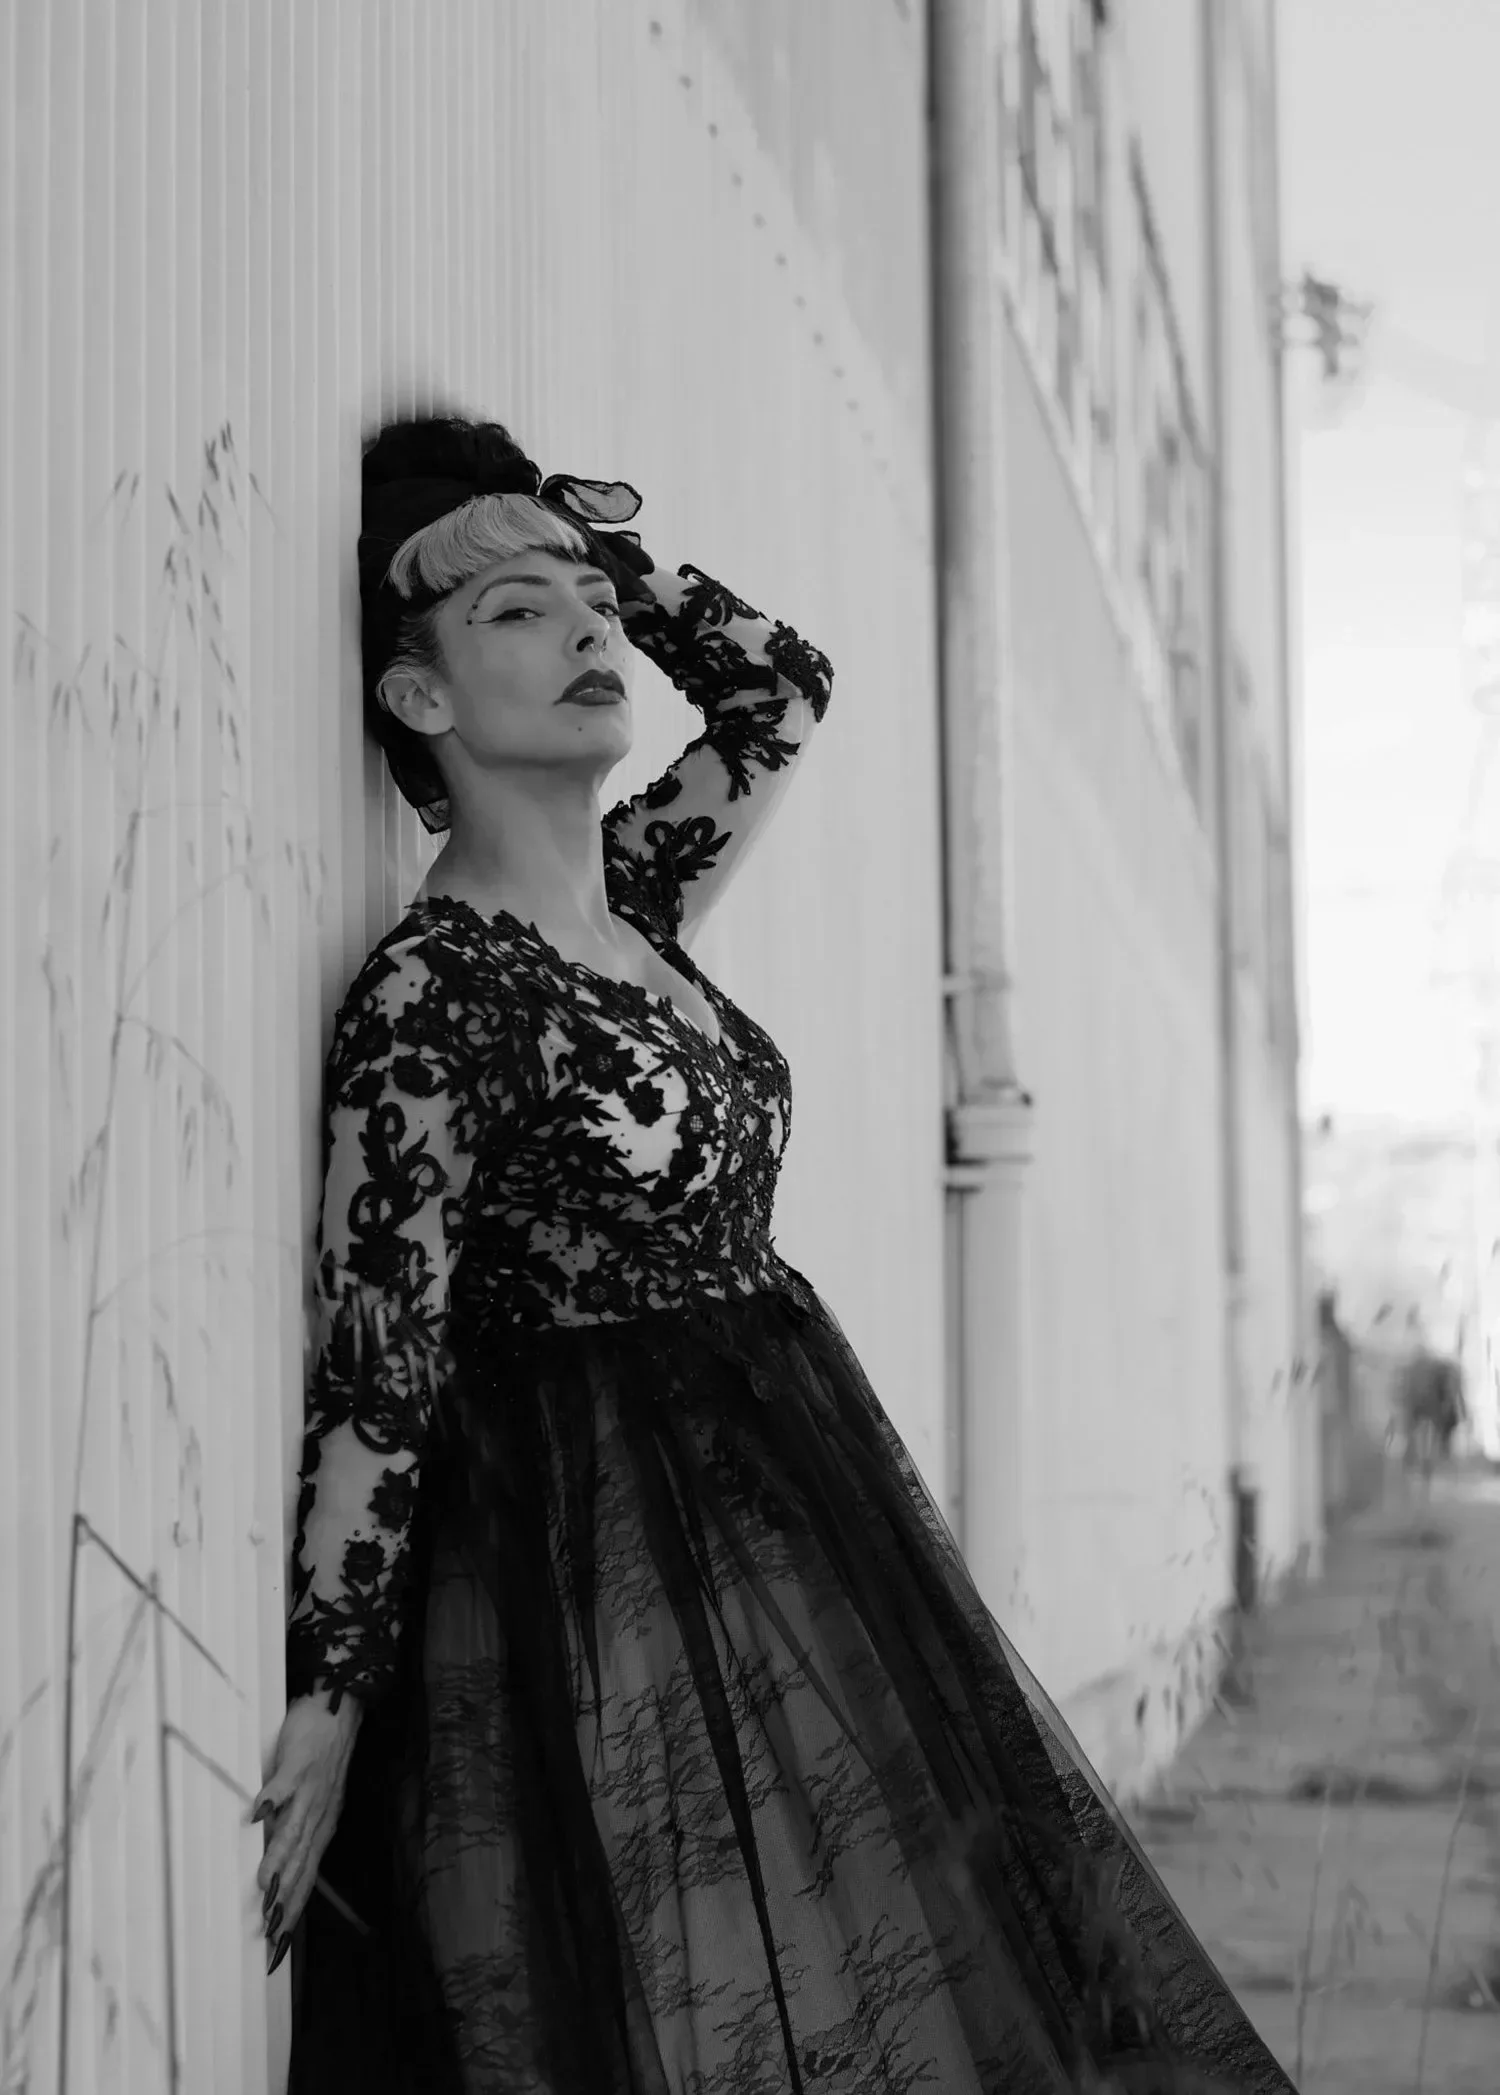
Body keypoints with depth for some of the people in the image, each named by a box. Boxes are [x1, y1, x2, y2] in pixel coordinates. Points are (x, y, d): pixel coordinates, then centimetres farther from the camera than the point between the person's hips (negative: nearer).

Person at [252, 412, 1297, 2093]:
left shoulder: (635, 900, 7)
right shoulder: (429, 995, -16)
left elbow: (783, 691, 21)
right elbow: (375, 1375, -15)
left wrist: (603, 552, 9)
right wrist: (328, 1698, -15)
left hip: (773, 1509, 8)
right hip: (598, 1561, -8)